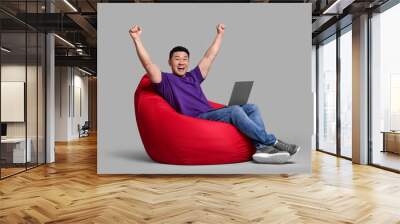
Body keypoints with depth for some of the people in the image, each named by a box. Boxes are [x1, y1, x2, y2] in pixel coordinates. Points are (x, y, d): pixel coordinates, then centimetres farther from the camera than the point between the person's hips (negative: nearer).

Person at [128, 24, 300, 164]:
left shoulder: (193, 77, 27)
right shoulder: (165, 80, 10)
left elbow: (209, 57, 30)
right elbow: (147, 64, -5)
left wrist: (220, 34, 33)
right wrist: (136, 39, -13)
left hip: (212, 115, 8)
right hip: (196, 120, -8)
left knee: (251, 108, -7)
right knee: (235, 110, -28)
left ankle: (261, 147, -27)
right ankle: (273, 142, -20)